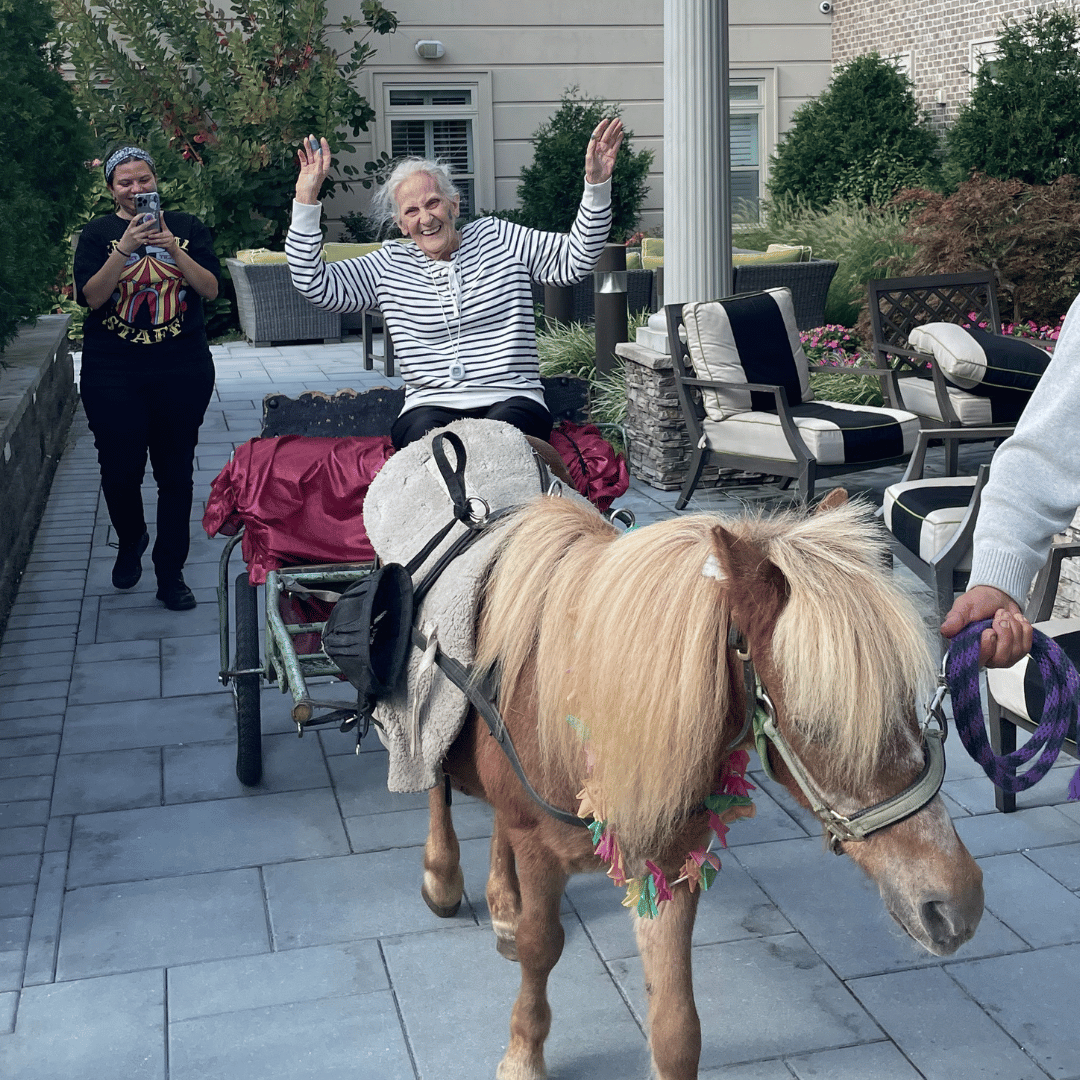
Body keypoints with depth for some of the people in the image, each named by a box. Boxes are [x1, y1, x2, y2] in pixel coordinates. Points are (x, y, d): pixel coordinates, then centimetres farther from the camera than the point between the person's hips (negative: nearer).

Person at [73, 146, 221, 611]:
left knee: (176, 473, 3)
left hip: (183, 371, 0)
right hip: (113, 375, 0)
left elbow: (210, 289, -3)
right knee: (120, 470, 4)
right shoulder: (97, 234, 4)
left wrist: (172, 247, -17)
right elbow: (91, 296, -9)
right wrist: (125, 247, -20)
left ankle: (170, 573, 14)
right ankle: (130, 541, 35)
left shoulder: (187, 227, 5)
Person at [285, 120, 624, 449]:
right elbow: (315, 284, 6)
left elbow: (575, 258, 7)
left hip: (513, 400, 0)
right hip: (431, 406, 1)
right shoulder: (389, 266, 13)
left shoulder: (497, 238, 13)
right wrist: (306, 200, 1)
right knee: (426, 436, -35)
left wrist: (596, 184, -5)